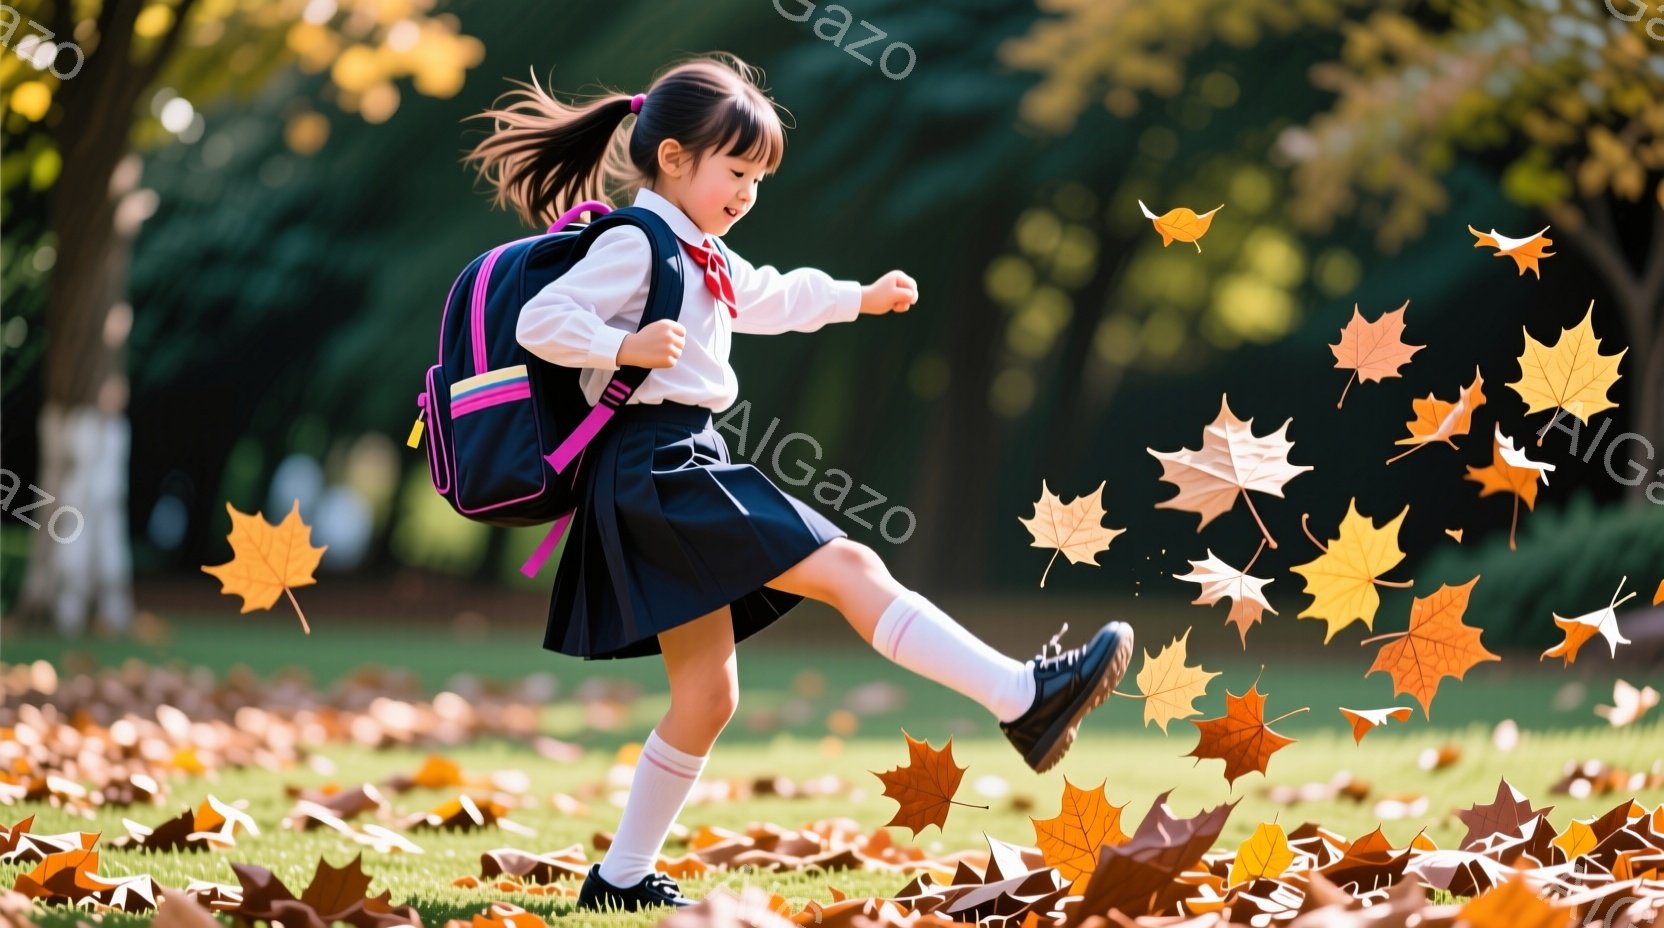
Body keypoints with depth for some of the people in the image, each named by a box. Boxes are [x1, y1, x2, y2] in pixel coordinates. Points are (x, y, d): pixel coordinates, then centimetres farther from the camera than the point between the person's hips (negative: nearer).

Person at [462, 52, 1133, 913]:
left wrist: (861, 297, 46)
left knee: (706, 695, 9)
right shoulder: (635, 244, -8)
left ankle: (622, 877, 16)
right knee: (848, 567, -17)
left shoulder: (705, 259, 22)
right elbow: (540, 320, -17)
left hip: (683, 467, 11)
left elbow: (771, 298, 41)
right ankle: (1025, 698, -23)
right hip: (654, 464, -11)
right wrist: (626, 347, -28)